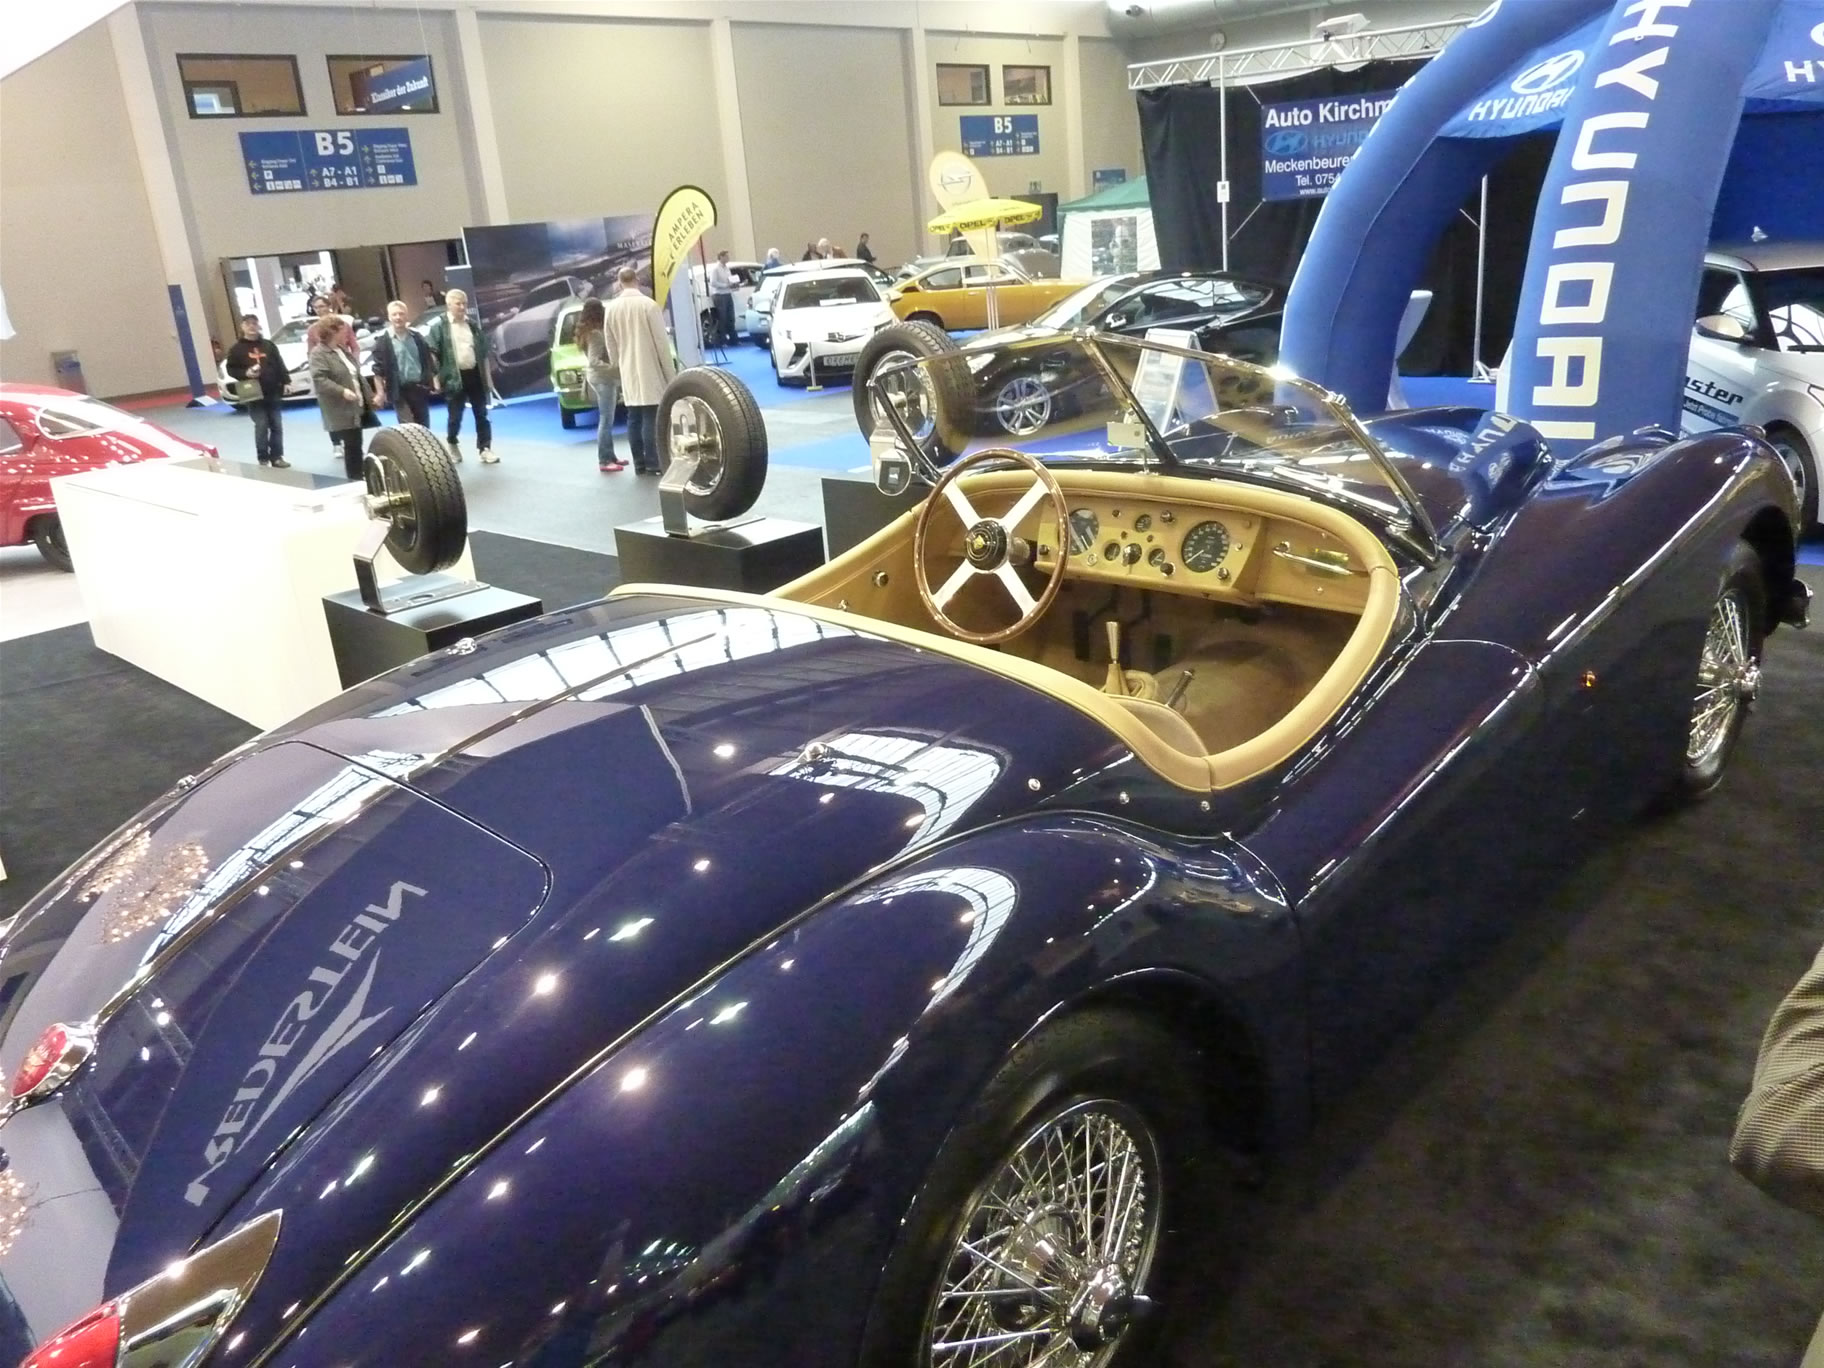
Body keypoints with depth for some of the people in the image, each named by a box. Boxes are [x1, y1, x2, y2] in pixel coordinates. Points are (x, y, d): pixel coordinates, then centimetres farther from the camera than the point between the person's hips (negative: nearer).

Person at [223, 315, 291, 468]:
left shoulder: (268, 345, 12)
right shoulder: (237, 349, 2)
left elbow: (279, 365, 12)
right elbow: (231, 369, 1)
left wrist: (286, 382, 3)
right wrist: (245, 373, -16)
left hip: (273, 393, 3)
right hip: (254, 395, -3)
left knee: (277, 426, 5)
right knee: (261, 426, -6)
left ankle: (276, 457, 13)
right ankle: (263, 459, 1)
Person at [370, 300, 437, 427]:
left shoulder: (416, 338, 7)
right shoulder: (384, 341, -6)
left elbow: (428, 361, 12)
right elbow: (378, 369, -7)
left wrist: (434, 382, 6)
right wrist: (380, 392, -12)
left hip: (420, 387, 4)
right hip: (400, 390, -4)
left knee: (424, 426, 13)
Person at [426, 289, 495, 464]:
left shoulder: (474, 325, 11)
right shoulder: (439, 327, -3)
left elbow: (483, 352, 14)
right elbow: (433, 354, -7)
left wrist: (487, 376, 11)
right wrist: (436, 378, -13)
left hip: (475, 374, 3)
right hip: (455, 377, -3)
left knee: (481, 414, 3)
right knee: (455, 417, 5)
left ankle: (485, 450, 6)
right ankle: (452, 446, 26)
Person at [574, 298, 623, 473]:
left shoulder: (588, 331, 12)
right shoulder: (595, 333, -18)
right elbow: (594, 362, -25)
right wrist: (615, 370, -31)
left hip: (602, 378, 10)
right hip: (604, 379, -10)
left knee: (606, 420, 15)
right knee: (606, 420, -8)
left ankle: (610, 457, 21)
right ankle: (604, 461, -7)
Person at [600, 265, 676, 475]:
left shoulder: (611, 308, 4)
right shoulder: (648, 304, -11)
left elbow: (610, 344, 10)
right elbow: (661, 341, -11)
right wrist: (671, 373, -5)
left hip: (628, 373, 5)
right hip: (649, 371, -5)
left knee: (634, 419, 9)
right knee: (651, 419, -4)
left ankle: (639, 463, 11)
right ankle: (652, 464, -5)